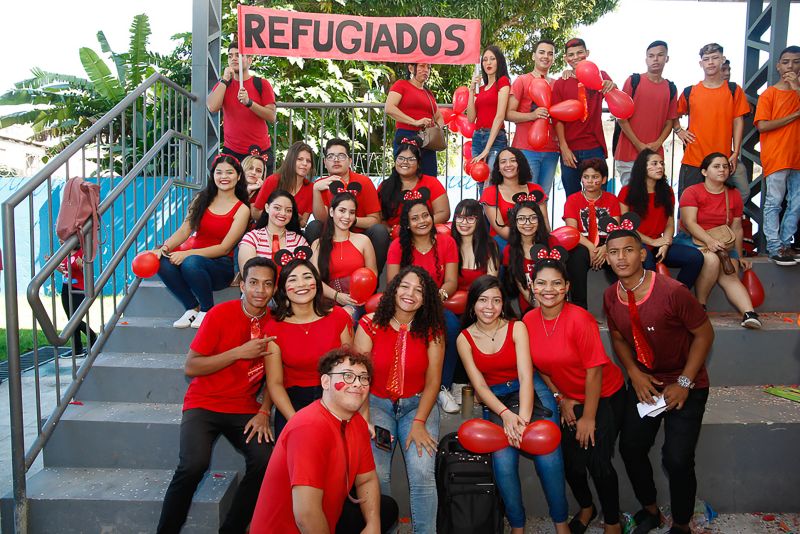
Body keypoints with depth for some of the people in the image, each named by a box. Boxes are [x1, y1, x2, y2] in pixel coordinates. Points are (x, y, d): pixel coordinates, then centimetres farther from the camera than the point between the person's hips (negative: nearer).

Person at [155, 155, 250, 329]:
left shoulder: (242, 209, -3)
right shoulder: (202, 199, 10)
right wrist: (164, 248, -17)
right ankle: (192, 308, -9)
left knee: (190, 263, -36)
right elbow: (184, 231, 3)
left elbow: (224, 248, -11)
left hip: (222, 266, -4)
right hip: (191, 254, 4)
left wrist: (187, 254, -20)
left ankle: (207, 310, -10)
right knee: (162, 261, -27)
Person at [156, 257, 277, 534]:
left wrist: (264, 412, -5)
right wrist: (240, 352, -19)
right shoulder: (221, 314, -10)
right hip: (203, 405, -2)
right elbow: (191, 367, -11)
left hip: (244, 409, 3)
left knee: (266, 461, -22)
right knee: (194, 464, -27)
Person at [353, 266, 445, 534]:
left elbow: (433, 381, -2)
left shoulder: (432, 330, -2)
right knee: (375, 474, -18)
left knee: (422, 473, -18)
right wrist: (365, 422, -16)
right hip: (377, 403, 0)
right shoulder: (370, 324, -6)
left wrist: (419, 422, -12)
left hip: (418, 403, 1)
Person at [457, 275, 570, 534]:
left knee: (548, 457, -21)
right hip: (495, 400, 1)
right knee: (503, 462, -22)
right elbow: (479, 385, -4)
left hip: (532, 392, 0)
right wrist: (506, 414, -21)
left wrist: (523, 417, -26)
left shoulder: (517, 328, -3)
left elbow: (526, 376, -11)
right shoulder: (465, 339, 0)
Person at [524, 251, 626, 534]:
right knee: (570, 461, 4)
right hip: (569, 398, 4)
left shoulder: (579, 319, -26)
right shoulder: (529, 320, -10)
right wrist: (561, 399, 0)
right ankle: (586, 508, 35)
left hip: (604, 395, -4)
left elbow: (594, 370, -22)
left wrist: (589, 418, -16)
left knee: (597, 460, -5)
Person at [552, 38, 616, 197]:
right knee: (572, 197, 5)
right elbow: (558, 118, 1)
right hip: (569, 149, 0)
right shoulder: (560, 84, 6)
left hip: (595, 148, 0)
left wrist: (613, 87, -29)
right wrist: (564, 148, -9)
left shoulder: (600, 76, 8)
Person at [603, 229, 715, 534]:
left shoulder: (671, 292, -24)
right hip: (644, 382, 5)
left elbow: (704, 334, -14)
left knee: (677, 459, -10)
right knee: (630, 448, 1)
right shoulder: (611, 297, -7)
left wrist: (684, 383, -15)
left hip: (686, 385, -4)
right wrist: (634, 373, -8)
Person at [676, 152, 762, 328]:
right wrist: (709, 241, -29)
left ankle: (749, 313, -37)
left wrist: (739, 256, 15)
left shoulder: (734, 197, 13)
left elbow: (737, 228, 16)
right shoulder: (692, 192, -3)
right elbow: (689, 223, -14)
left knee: (730, 275, -22)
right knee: (711, 259, -34)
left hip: (721, 243, 4)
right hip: (691, 240, -4)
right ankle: (700, 306, -21)